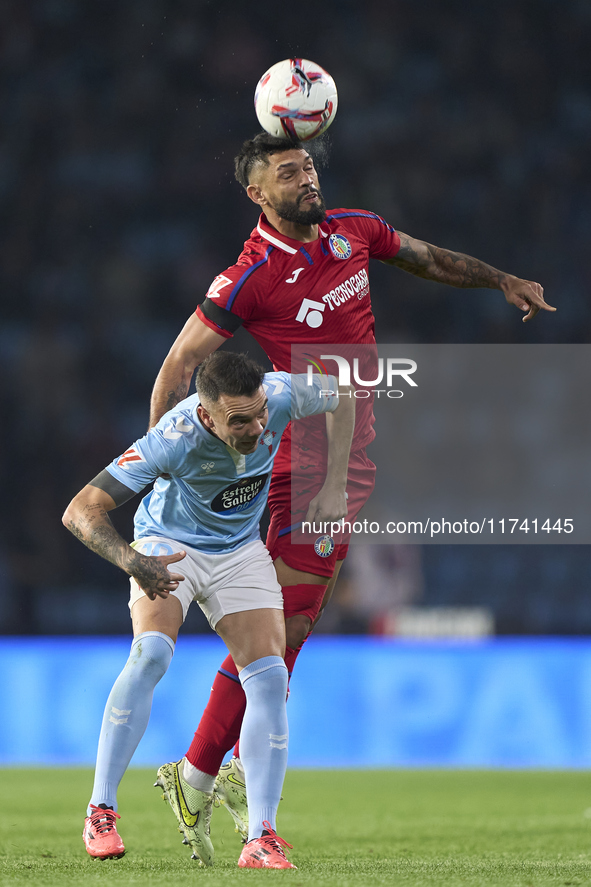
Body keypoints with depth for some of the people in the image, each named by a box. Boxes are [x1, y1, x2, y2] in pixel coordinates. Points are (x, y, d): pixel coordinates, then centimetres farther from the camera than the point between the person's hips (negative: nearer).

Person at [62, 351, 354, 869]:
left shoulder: (281, 395, -26)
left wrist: (335, 489, -6)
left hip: (241, 551, 4)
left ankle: (262, 838, -12)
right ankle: (101, 813, -21)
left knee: (270, 678, -13)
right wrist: (132, 562, -48)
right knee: (151, 652, -30)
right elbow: (81, 511, -32)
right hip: (169, 546, -4)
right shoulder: (173, 439, -35)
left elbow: (340, 398, -1)